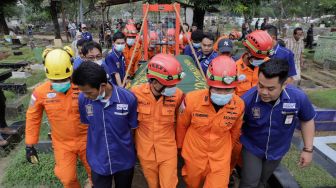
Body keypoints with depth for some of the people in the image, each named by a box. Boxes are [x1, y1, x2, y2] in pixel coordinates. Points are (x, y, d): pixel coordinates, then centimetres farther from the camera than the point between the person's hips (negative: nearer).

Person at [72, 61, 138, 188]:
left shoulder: (128, 98, -21)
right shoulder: (83, 99, -16)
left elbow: (133, 127, -6)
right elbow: (86, 124, 2)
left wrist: (130, 149, 5)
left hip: (124, 161, 0)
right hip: (98, 161, 1)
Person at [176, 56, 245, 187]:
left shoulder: (239, 104, -18)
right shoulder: (192, 99, -25)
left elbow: (235, 131, 2)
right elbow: (182, 125, -6)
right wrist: (180, 145, 8)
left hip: (221, 159, 1)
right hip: (194, 156, 0)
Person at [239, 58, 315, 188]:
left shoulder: (298, 97, -25)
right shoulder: (247, 99, -31)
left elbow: (307, 120, -4)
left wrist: (308, 149, -3)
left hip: (277, 151, 3)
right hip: (251, 148, -2)